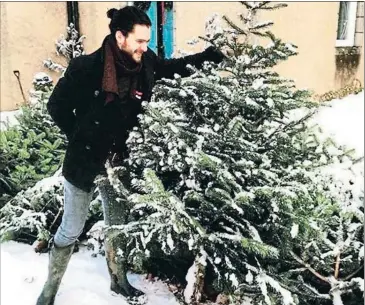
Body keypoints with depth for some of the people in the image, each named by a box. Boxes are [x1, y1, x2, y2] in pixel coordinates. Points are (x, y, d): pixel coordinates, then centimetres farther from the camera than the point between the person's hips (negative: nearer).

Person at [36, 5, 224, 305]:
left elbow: (173, 67, 12)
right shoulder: (86, 67, -23)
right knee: (71, 230, 11)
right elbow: (57, 107, -11)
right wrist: (82, 140, -9)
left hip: (118, 163, 5)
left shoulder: (146, 63, -9)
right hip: (84, 162, -4)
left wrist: (206, 57, -2)